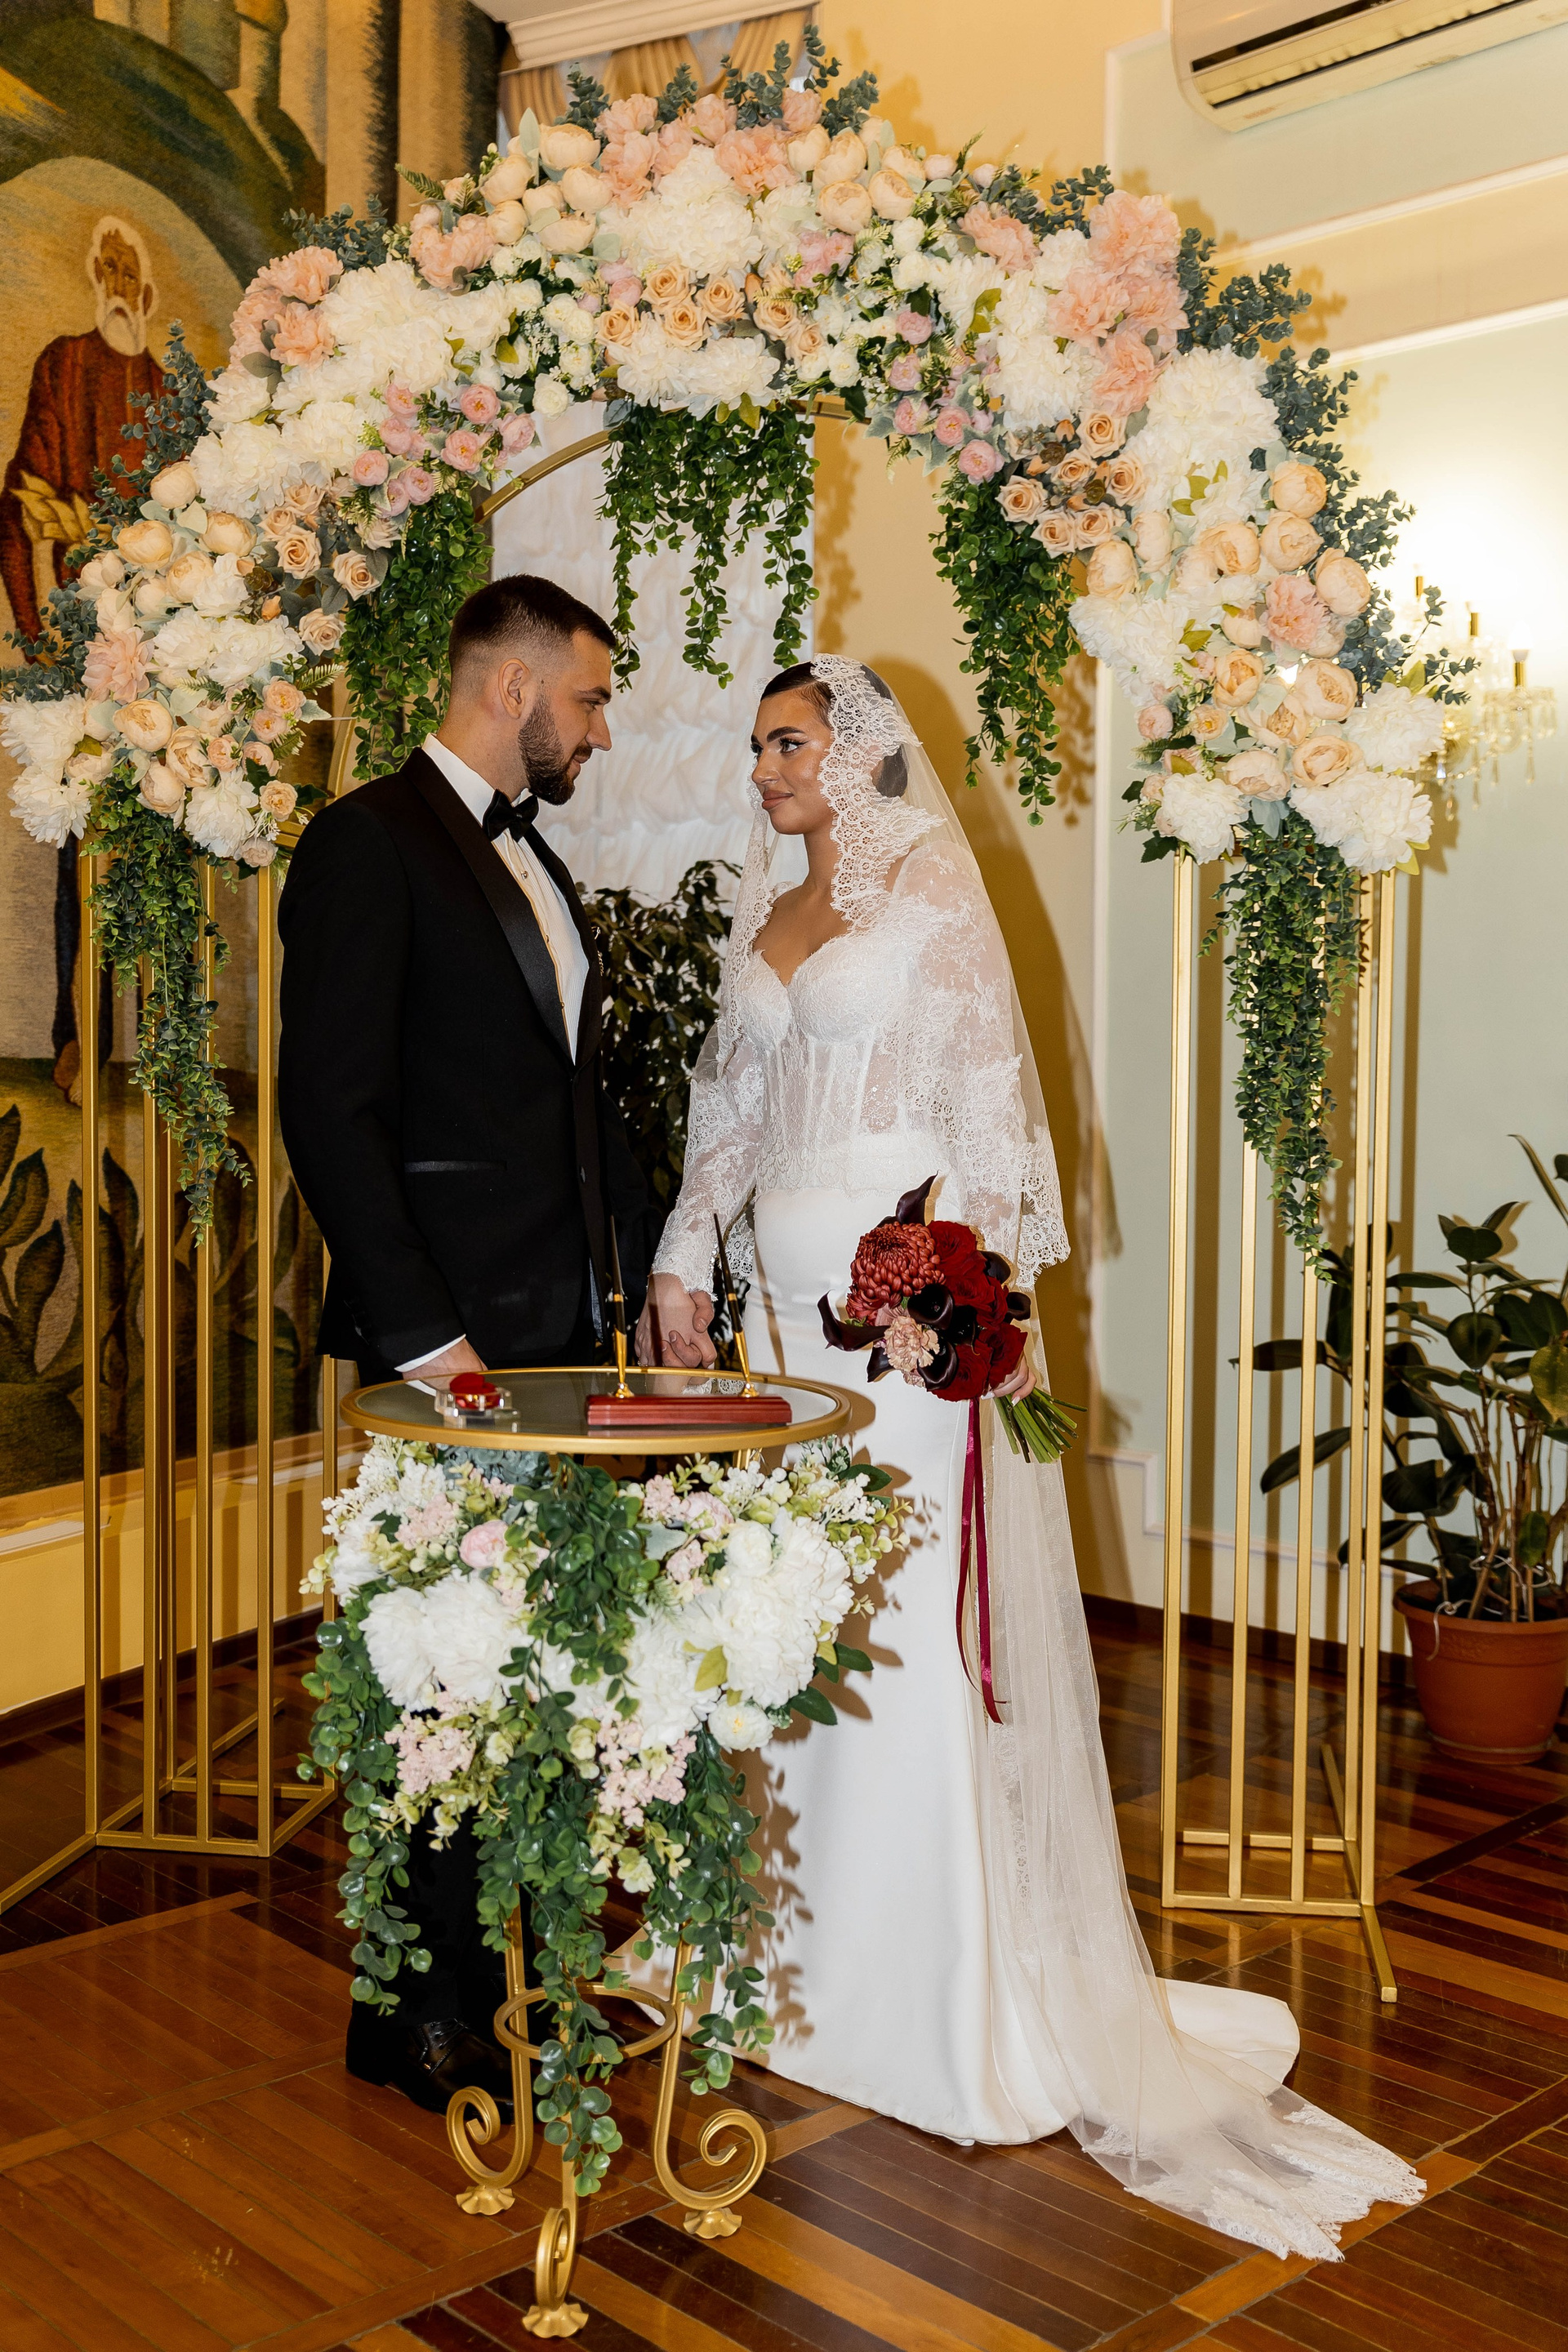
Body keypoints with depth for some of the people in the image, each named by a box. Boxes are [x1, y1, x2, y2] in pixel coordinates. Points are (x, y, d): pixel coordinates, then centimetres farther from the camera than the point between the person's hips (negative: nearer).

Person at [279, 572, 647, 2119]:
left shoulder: (531, 859, 20)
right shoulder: (369, 843, -8)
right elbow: (328, 1105, -15)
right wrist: (420, 1333, -19)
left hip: (566, 1328, 8)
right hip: (458, 1341, -8)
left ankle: (525, 1959, 23)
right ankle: (419, 2018, 14)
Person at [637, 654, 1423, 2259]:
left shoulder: (930, 891, -3)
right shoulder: (766, 910, 17)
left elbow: (987, 1096, -8)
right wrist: (685, 1257, 11)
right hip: (788, 1285, 7)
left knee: (906, 1626, -5)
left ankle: (941, 1990, 7)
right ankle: (807, 1940, 21)